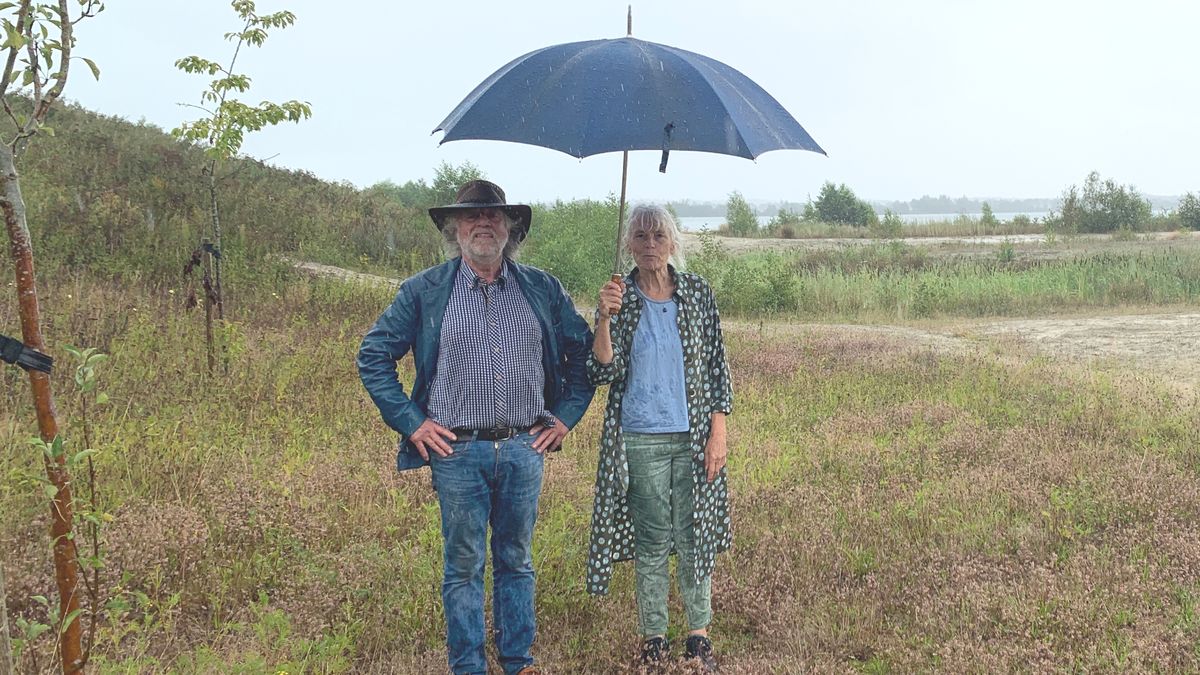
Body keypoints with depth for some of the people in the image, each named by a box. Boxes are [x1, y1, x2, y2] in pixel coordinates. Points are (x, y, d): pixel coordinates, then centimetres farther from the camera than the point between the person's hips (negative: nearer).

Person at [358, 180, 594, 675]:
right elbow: (373, 357, 3)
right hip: (457, 451, -2)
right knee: (464, 566, 6)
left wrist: (566, 415, 6)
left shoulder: (544, 290, 6)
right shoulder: (424, 291, 0)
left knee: (516, 561, 14)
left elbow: (582, 351, 14)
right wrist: (411, 422, -3)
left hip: (524, 449, 2)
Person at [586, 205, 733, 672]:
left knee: (695, 538, 6)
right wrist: (605, 320, -23)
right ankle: (653, 636, 21)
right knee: (651, 543, 7)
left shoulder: (697, 293, 1)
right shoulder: (619, 298, 0)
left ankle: (699, 634, 21)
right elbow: (602, 373, -8)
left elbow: (717, 366, 3)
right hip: (640, 440, 0)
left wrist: (718, 433, -3)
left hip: (693, 438, 1)